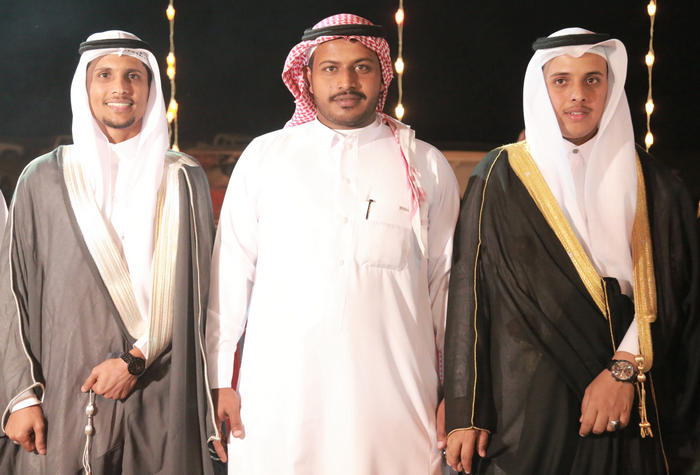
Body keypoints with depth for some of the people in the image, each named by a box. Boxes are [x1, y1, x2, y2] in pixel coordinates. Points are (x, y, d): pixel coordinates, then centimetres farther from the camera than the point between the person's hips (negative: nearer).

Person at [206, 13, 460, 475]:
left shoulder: (427, 166, 9)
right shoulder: (264, 156, 9)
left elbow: (446, 285, 10)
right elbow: (230, 272, 10)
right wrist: (219, 379, 6)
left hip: (394, 404, 0)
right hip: (278, 398, 0)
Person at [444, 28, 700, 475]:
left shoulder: (650, 183, 8)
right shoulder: (501, 177, 2)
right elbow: (470, 292, -1)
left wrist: (626, 367, -13)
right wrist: (465, 412, -7)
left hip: (628, 407, 2)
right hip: (527, 405, -1)